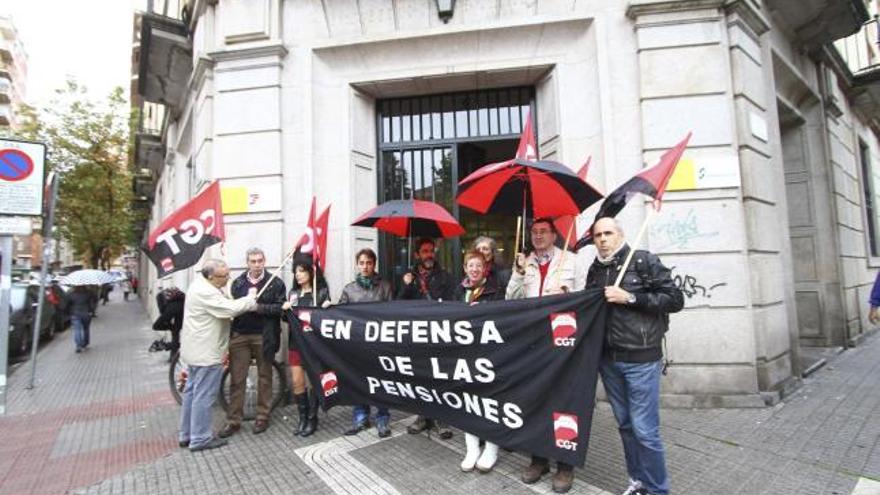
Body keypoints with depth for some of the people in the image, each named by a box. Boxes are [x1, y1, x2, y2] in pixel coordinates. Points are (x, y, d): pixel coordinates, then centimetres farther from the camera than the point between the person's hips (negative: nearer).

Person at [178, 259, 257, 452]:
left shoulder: (201, 284, 8)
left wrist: (249, 299, -4)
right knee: (204, 396, 1)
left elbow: (225, 303, 10)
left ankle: (187, 435, 30)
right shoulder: (205, 292, -26)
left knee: (192, 392, 18)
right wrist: (253, 299, -16)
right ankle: (200, 439, 13)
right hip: (206, 353, -11)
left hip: (196, 350, 11)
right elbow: (231, 309, -29)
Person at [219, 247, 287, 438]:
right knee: (237, 379, 7)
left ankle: (262, 417, 23)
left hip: (263, 336, -2)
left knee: (264, 377, 10)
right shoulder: (237, 282, 7)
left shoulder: (275, 283, -4)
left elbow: (280, 308, -11)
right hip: (239, 335, 3)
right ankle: (233, 420, 19)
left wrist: (259, 307, -19)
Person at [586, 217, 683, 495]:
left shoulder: (644, 261, -6)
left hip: (641, 359, -5)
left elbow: (675, 300, -10)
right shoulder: (594, 270, 8)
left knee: (644, 429, -1)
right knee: (625, 425, 15)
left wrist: (630, 297, -18)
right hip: (608, 359, 5)